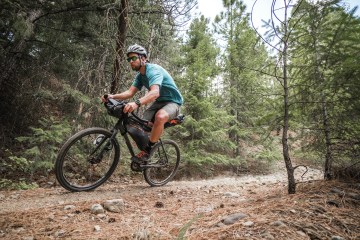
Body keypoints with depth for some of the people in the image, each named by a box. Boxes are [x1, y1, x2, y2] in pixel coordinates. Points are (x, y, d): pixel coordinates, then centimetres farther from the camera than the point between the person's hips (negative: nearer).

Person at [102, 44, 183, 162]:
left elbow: (155, 92, -42)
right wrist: (113, 96, -22)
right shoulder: (140, 75, 5)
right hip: (159, 102, 9)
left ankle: (147, 151, -22)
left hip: (172, 102, -9)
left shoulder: (153, 69, -24)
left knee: (160, 117, -38)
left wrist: (136, 103, -58)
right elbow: (130, 92, -4)